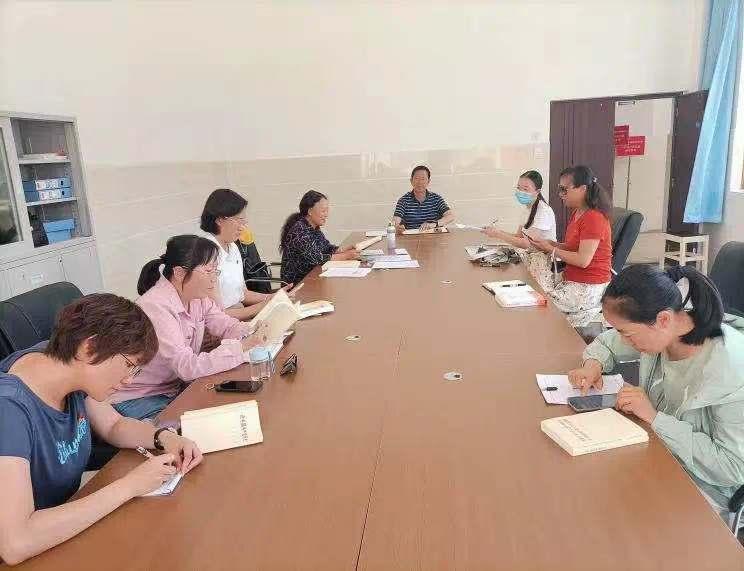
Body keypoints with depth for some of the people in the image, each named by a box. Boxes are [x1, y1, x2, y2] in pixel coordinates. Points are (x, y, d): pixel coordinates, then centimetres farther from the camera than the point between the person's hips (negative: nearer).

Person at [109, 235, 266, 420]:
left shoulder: (197, 297, 0)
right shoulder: (155, 307, -27)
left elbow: (229, 327, -1)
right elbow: (188, 367, -32)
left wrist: (256, 333, -23)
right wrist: (243, 346, -34)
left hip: (175, 387, 8)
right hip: (136, 400, -8)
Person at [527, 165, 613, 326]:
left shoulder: (594, 218, -18)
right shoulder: (576, 214, 11)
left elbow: (583, 260, -23)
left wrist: (551, 249, -13)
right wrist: (549, 243, -1)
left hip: (587, 289, -9)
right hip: (573, 280, 9)